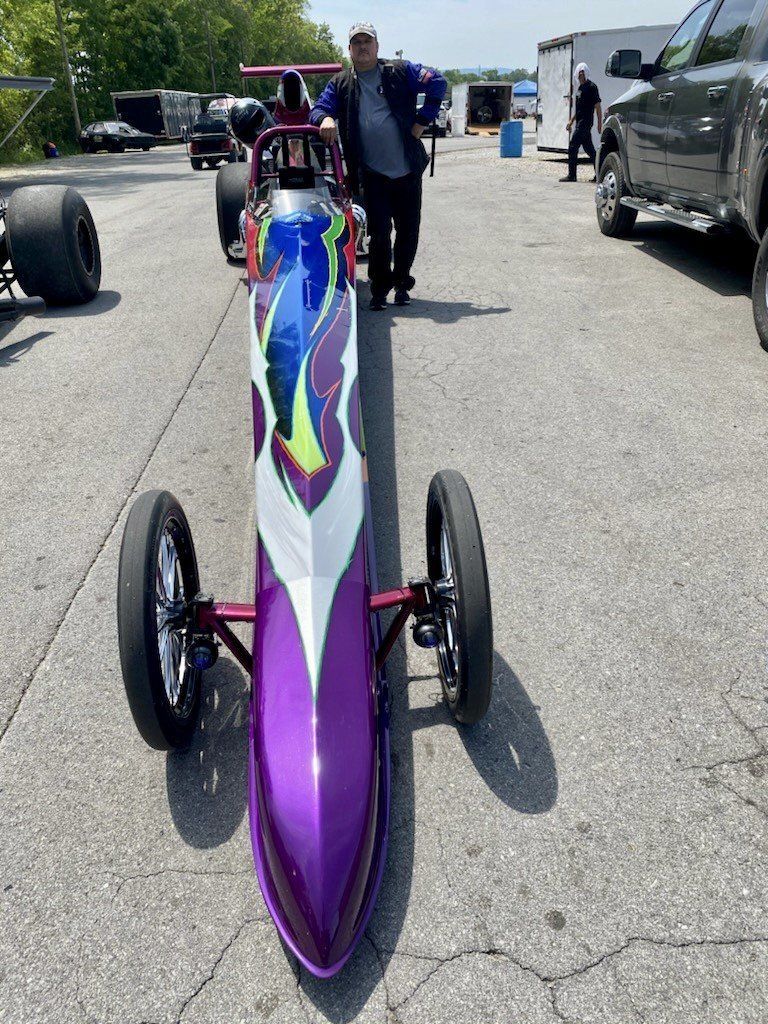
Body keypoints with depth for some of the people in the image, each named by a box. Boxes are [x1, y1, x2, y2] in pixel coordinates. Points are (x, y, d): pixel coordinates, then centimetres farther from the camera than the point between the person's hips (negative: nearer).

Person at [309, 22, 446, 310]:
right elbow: (318, 109, 4)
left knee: (408, 230, 6)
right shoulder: (340, 84, 10)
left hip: (408, 170, 1)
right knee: (379, 232, -7)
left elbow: (436, 83, 6)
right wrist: (326, 119, -20)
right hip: (372, 174, -1)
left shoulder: (400, 71, 7)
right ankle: (380, 287, 8)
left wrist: (422, 121, -1)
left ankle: (401, 283, 24)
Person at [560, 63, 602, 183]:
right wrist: (571, 121, 22)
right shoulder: (580, 87, 17)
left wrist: (599, 124, -15)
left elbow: (598, 106, -11)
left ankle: (572, 175, -7)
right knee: (589, 149, 10)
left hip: (586, 122, -9)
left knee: (572, 148, -10)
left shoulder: (591, 87, -9)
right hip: (580, 122, 9)